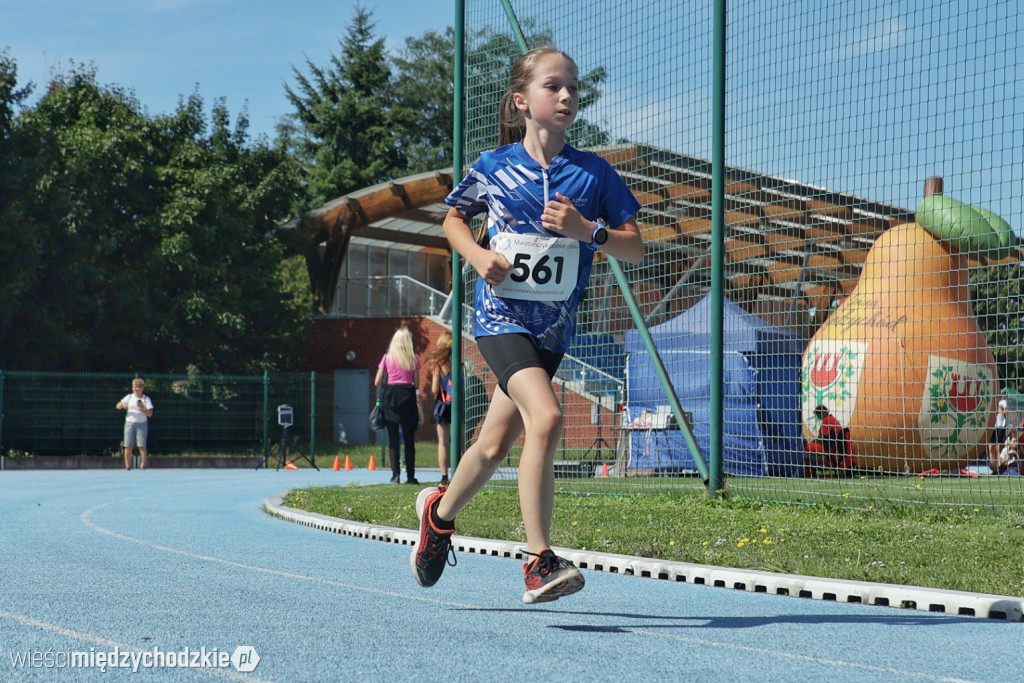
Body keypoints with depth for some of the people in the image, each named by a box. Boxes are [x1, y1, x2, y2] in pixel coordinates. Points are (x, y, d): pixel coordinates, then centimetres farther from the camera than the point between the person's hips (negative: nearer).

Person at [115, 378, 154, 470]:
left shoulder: (146, 399, 2)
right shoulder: (129, 397, 10)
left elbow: (150, 414, -5)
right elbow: (117, 406, 9)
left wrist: (143, 408, -21)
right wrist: (122, 404, -13)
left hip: (141, 424, -2)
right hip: (129, 423, 2)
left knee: (142, 446, -8)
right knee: (128, 446, -3)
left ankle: (142, 465, -6)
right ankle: (128, 466, 0)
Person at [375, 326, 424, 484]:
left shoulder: (387, 358, 3)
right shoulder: (413, 359, 3)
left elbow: (377, 382, 4)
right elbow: (417, 385, 4)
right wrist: (420, 410, 12)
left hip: (391, 396, 0)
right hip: (408, 397, 0)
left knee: (393, 439, 2)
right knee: (409, 440, 5)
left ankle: (395, 475, -6)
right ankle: (410, 476, 5)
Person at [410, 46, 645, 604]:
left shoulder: (594, 174, 1)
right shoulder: (494, 167, -1)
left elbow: (634, 250, 2)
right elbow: (453, 217, 16)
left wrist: (587, 230, -16)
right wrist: (477, 255, -5)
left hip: (552, 327, 4)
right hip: (500, 317, -3)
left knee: (497, 444, 13)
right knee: (546, 417, -26)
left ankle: (440, 512, 44)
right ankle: (539, 563, -22)